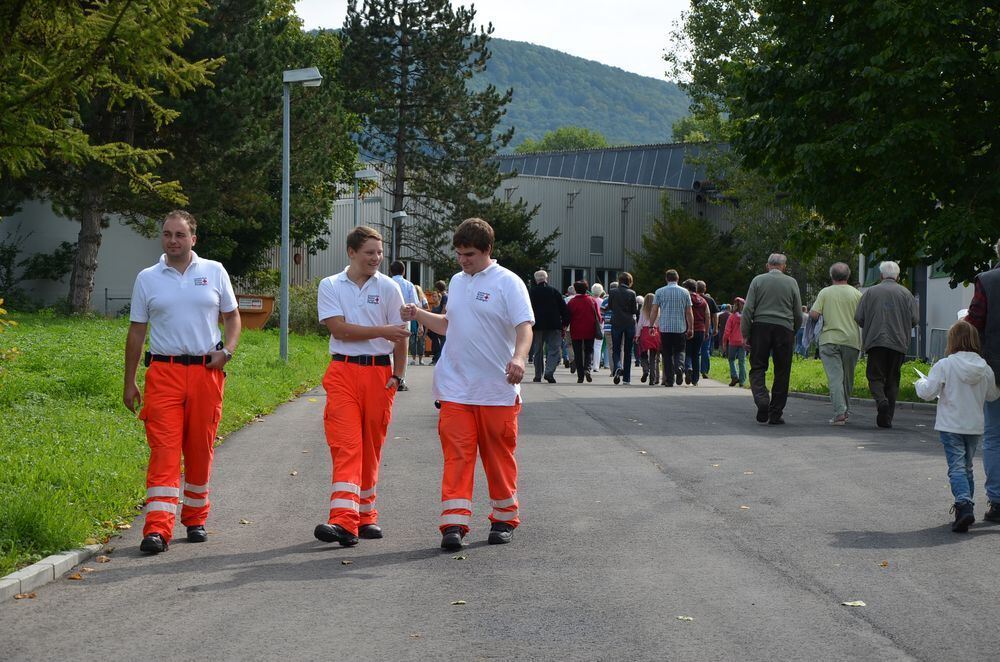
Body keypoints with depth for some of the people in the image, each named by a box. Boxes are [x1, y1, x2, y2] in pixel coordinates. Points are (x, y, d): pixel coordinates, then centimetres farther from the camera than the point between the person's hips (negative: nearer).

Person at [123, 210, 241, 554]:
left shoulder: (214, 272, 7)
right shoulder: (147, 279, 7)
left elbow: (232, 317, 15)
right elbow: (136, 332, 11)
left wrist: (227, 350, -4)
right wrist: (129, 382, 8)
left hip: (206, 372, 1)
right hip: (163, 372, -1)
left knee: (200, 451, 8)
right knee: (163, 450, -10)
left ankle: (195, 519, 23)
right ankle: (157, 528, -16)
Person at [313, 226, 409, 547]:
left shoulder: (389, 288, 6)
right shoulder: (330, 286, 4)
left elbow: (400, 337, 9)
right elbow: (339, 329, -7)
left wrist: (397, 376, 4)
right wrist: (383, 331, -11)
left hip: (379, 372, 2)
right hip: (342, 372, -2)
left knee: (371, 448, 7)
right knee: (345, 445, -12)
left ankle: (366, 515, 19)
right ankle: (343, 521, -21)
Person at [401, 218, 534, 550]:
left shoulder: (508, 283, -5)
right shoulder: (457, 281, 15)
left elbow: (524, 327, -14)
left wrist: (519, 357, -32)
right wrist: (418, 315, 12)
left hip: (497, 389, -4)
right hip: (455, 388, 4)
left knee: (499, 456, 6)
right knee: (456, 454, -5)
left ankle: (504, 519, 21)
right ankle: (454, 523, -8)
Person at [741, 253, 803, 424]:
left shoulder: (758, 280, 5)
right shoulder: (791, 282, 8)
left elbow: (748, 309, -1)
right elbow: (798, 314, 10)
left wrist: (745, 334, 3)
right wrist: (794, 333, 23)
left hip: (760, 327, -1)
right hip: (784, 329, 1)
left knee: (757, 368, 3)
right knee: (782, 373, 6)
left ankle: (762, 399, -23)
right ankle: (775, 414, 7)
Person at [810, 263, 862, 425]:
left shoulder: (825, 292, 1)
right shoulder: (856, 294, 4)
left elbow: (814, 314, -6)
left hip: (829, 340, -2)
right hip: (851, 340, 2)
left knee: (835, 377, -7)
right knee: (848, 378, 15)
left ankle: (839, 412, -20)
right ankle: (846, 411, 22)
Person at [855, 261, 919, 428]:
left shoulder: (870, 292, 4)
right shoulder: (905, 293, 6)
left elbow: (858, 318, 1)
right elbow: (914, 319, 2)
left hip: (875, 341, -1)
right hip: (898, 343, 1)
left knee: (875, 376, 2)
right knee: (892, 380, 8)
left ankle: (881, 400, -27)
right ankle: (887, 418, 5)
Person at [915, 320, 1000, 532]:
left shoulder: (945, 365, -13)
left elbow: (928, 392, -13)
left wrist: (920, 383, 8)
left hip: (951, 425, -4)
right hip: (975, 426, 4)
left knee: (957, 467, -7)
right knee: (967, 467, 19)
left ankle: (964, 505, -26)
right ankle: (965, 505, 24)